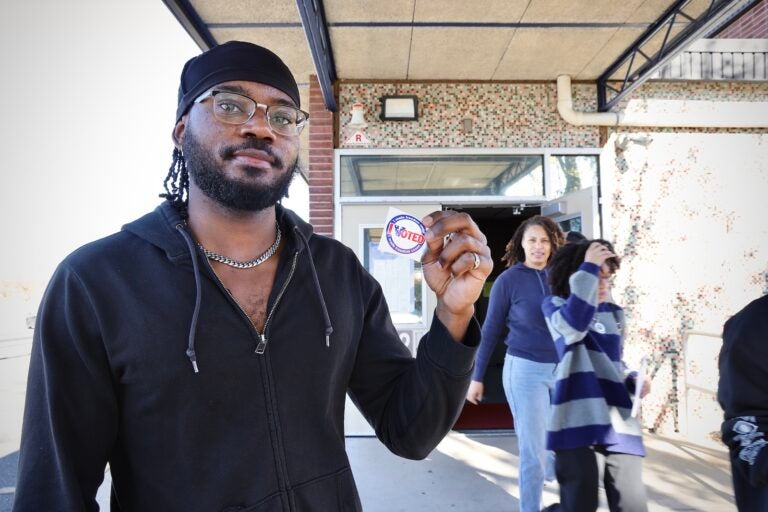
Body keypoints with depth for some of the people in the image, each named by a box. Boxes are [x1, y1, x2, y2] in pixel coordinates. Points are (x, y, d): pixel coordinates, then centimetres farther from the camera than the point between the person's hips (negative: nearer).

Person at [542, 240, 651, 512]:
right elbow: (576, 324, -26)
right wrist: (588, 268, -22)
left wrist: (633, 379, 4)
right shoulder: (554, 304, -1)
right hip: (577, 418, -5)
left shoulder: (614, 312, 16)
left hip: (618, 418, 5)